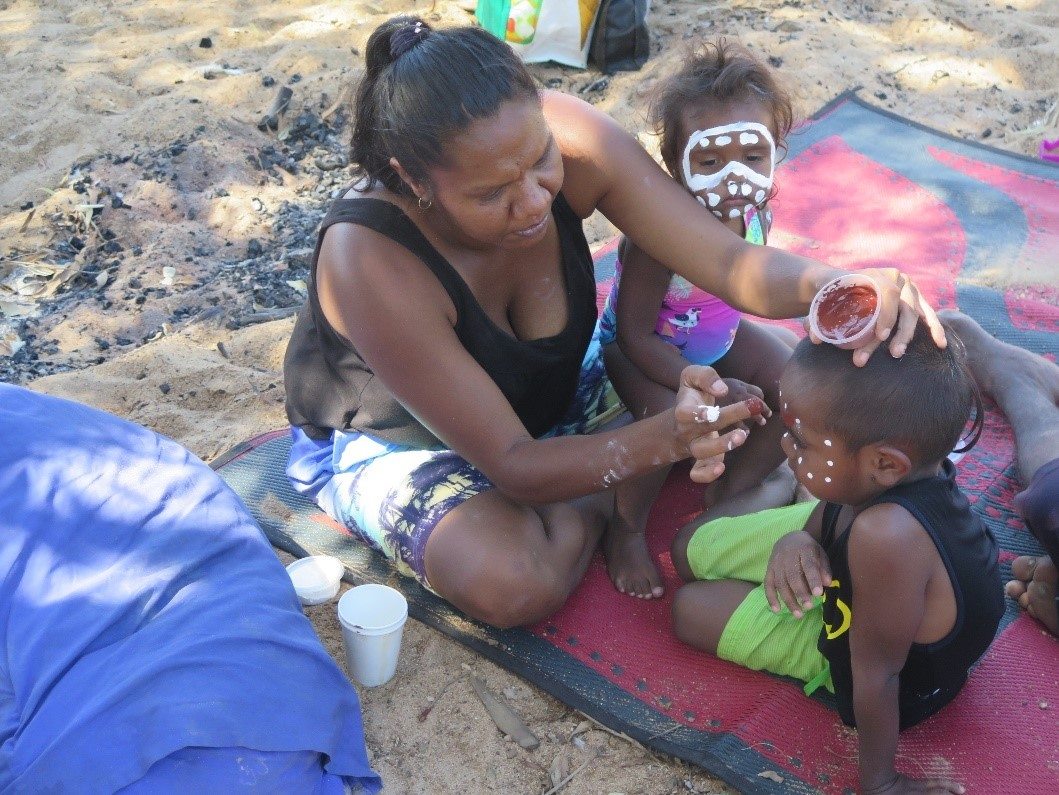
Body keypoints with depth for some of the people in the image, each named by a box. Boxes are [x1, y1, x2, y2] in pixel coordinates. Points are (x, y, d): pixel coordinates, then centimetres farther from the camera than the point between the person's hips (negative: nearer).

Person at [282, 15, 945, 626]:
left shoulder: (567, 137, -29)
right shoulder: (366, 262, -39)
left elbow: (731, 261, -31)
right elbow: (512, 465, -35)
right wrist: (665, 440, -50)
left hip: (545, 382, 4)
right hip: (390, 436, -3)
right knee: (518, 585, -32)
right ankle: (603, 508, -1)